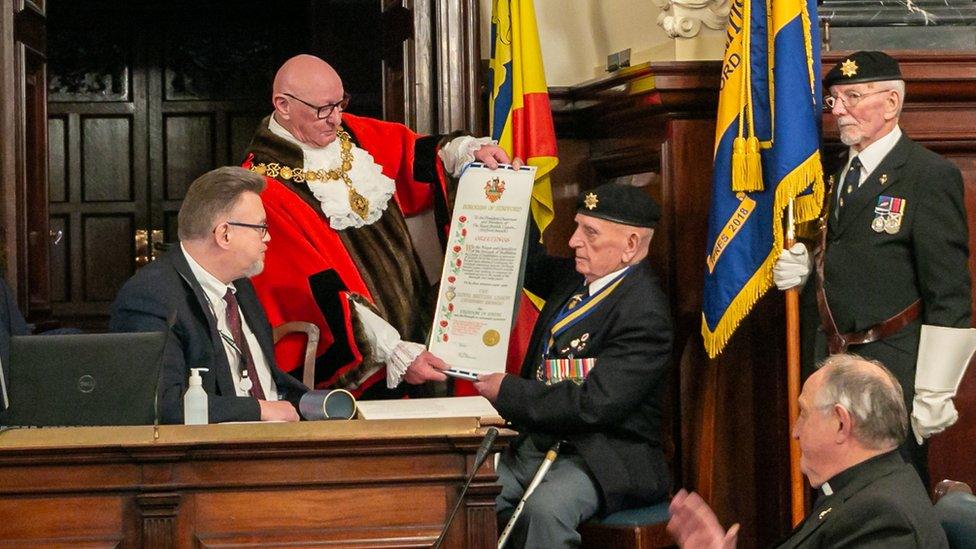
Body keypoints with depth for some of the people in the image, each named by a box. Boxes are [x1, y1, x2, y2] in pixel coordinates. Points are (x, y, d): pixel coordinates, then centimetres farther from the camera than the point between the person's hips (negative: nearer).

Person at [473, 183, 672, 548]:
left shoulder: (645, 312, -18)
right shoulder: (576, 277, 9)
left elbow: (594, 404, -25)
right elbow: (530, 264, 31)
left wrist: (507, 392, -15)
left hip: (603, 458, -8)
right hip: (536, 443, 8)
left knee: (546, 508, -36)